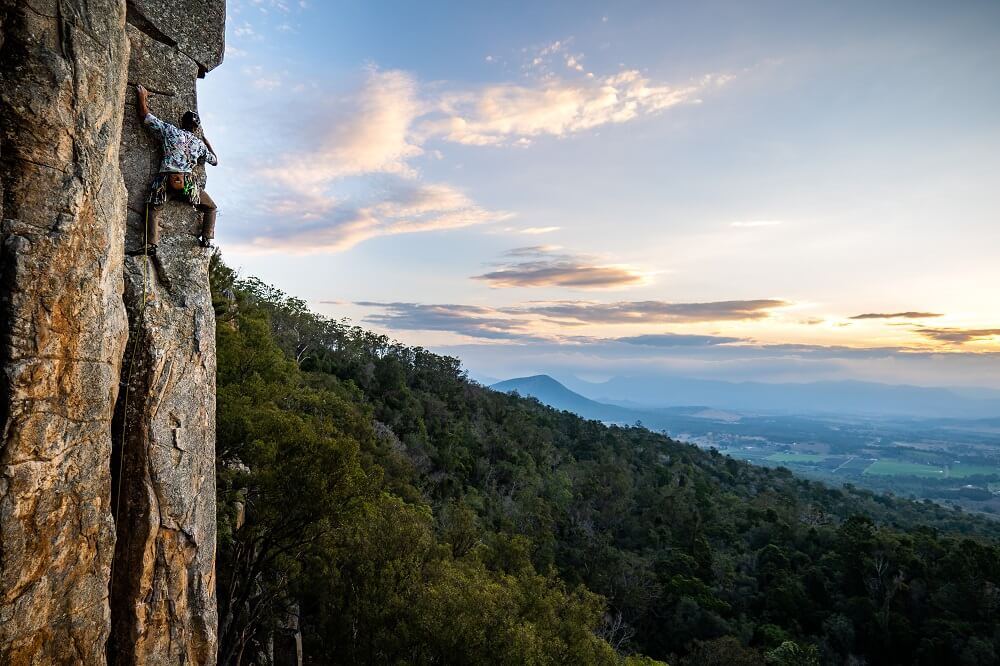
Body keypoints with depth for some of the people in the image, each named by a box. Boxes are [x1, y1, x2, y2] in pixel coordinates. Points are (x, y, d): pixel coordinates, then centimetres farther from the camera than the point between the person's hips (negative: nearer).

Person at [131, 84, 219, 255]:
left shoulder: (169, 131, 8)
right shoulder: (200, 144, 15)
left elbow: (144, 115, 11)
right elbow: (215, 161, 31)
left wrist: (142, 97, 27)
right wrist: (208, 144, 47)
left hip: (167, 180, -1)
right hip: (189, 183, 2)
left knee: (151, 208, 4)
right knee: (211, 208, 21)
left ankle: (151, 244, -13)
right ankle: (206, 239, 8)